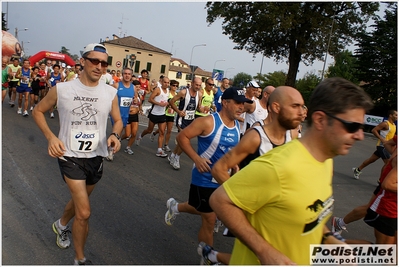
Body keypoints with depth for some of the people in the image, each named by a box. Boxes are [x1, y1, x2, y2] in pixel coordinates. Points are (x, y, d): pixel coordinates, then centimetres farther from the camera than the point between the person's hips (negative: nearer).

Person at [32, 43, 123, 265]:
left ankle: (62, 225, 58)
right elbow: (38, 111, 3)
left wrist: (115, 135, -16)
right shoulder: (62, 89, -10)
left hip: (96, 158, 4)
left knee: (79, 200, 25)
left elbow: (118, 120, 7)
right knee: (84, 212, -10)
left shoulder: (110, 93, -5)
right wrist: (51, 137, -13)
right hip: (70, 156, -4)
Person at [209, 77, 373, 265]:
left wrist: (329, 239, -2)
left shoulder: (325, 161, -3)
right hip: (262, 262, -8)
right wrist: (265, 252, -26)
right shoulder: (280, 166, -30)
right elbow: (220, 200, -25)